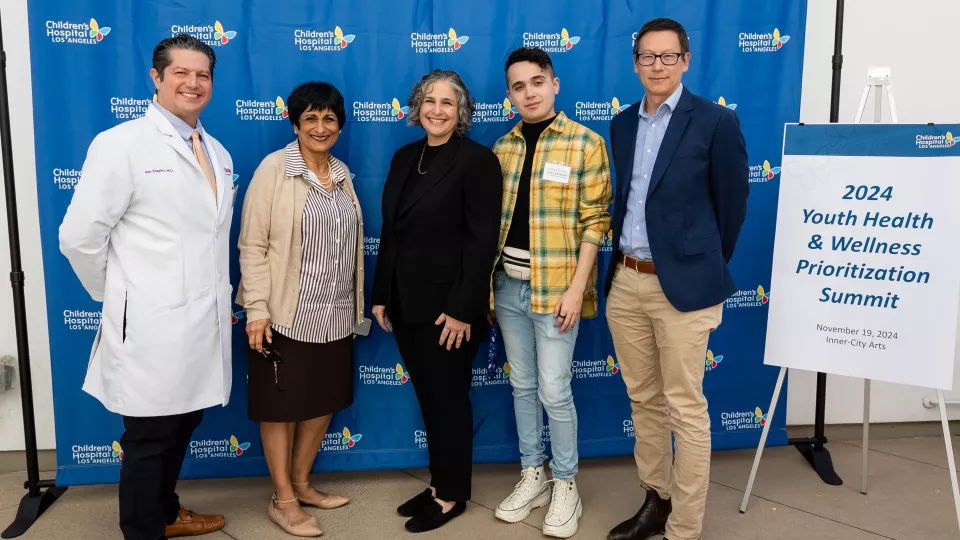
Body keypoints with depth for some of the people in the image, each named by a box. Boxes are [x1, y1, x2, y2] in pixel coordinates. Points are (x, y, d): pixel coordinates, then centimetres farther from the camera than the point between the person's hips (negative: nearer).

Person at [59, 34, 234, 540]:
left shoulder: (218, 153, 10)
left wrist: (218, 294, 12)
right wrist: (118, 298, -3)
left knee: (180, 429, 21)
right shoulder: (121, 143, -11)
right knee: (149, 438, 9)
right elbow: (79, 237, -12)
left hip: (204, 324, 7)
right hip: (153, 328, -6)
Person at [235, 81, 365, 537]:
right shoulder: (274, 168, -9)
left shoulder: (342, 173, 9)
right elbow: (252, 246, -11)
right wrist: (257, 310, -17)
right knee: (281, 405, 7)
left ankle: (301, 483, 33)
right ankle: (282, 499, 22)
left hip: (335, 316, 6)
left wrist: (357, 305, 14)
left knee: (324, 400, 15)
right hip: (286, 314, -6)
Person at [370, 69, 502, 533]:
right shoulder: (405, 157, 10)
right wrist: (381, 295, 10)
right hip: (406, 302, 6)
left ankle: (452, 494, 24)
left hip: (447, 305, -6)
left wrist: (463, 309, -19)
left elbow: (482, 242, -15)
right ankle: (439, 483, 32)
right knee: (428, 398, 16)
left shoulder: (477, 160, -10)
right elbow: (391, 233, 12)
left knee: (449, 398, 7)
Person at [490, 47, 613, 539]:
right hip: (507, 285, 5)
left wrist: (576, 288, -15)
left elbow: (595, 220, -9)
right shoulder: (503, 147, 8)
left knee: (554, 391, 1)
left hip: (554, 288, -5)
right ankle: (532, 475, 29)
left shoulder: (586, 143, -6)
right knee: (522, 386, 14)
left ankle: (565, 484, 20)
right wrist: (487, 279, 7)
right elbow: (493, 218, 12)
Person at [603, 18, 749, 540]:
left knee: (685, 409, 2)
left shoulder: (715, 120, -6)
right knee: (644, 400, 15)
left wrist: (706, 269, 9)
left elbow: (731, 201, 1)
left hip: (682, 284, -6)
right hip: (625, 282, 6)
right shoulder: (623, 124, 11)